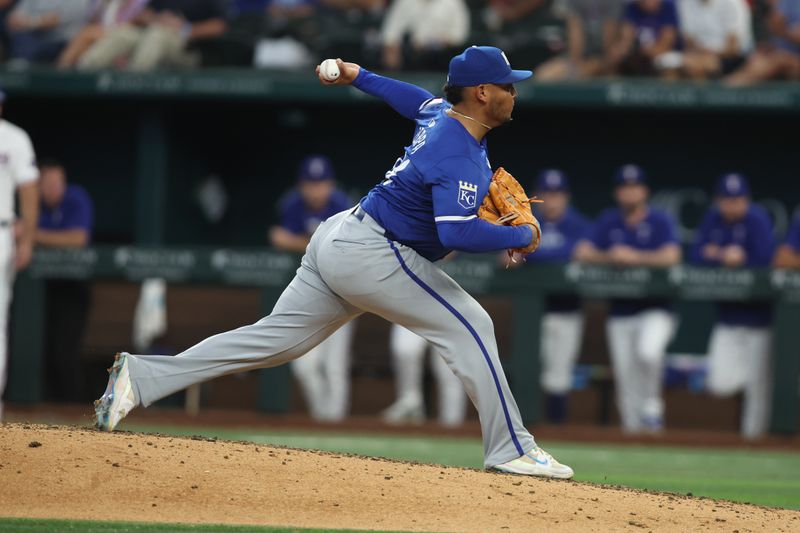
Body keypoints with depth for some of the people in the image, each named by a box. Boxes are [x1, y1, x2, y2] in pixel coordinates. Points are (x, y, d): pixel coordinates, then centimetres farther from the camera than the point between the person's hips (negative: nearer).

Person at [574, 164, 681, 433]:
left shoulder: (660, 221, -2)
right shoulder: (608, 221, 9)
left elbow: (671, 256, -18)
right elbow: (582, 253, -1)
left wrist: (633, 257, -22)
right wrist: (609, 257, -18)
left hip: (655, 309, -4)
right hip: (619, 313, 4)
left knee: (647, 351, -32)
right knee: (625, 383, 1)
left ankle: (652, 404, -9)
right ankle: (633, 428, 11)